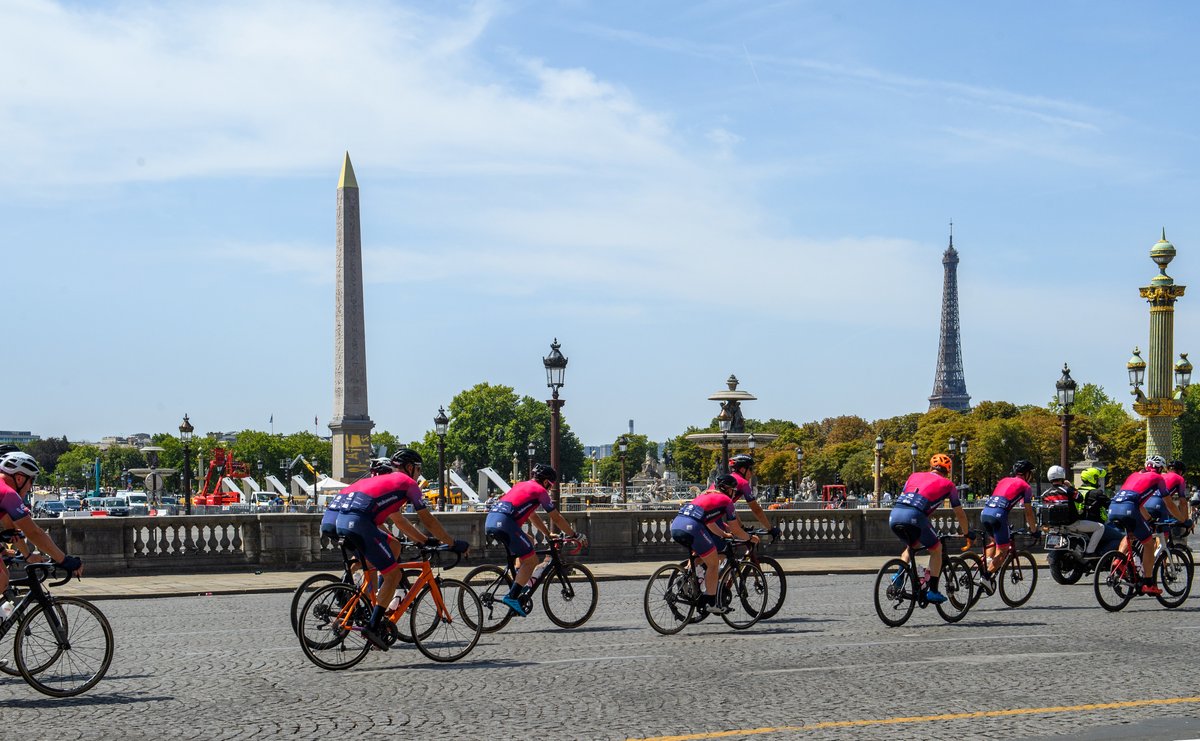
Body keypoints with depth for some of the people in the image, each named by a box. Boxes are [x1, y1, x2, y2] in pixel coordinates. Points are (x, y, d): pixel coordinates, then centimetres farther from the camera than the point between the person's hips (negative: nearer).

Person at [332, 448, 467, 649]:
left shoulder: (384, 481, 37)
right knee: (394, 574, 1)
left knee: (394, 547, 26)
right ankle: (372, 627, -5)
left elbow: (399, 520, 44)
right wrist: (454, 543, 22)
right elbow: (427, 520, 14)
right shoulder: (408, 483, 14)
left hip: (340, 521, 9)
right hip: (359, 522, -9)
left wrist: (425, 540, 46)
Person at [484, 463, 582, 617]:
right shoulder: (540, 490, 8)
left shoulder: (523, 485, 32)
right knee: (530, 561, 0)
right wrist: (574, 534, 22)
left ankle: (517, 584, 22)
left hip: (490, 521, 9)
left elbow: (532, 516, 41)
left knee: (527, 543, 29)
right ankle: (512, 597, -11)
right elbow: (557, 518, 11)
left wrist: (548, 534, 46)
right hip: (504, 522, -9)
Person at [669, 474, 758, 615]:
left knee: (698, 555, 33)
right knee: (714, 563, 8)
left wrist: (723, 534, 56)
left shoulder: (706, 495, 33)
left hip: (675, 525, 8)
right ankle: (711, 603, 10)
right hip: (691, 528, -8)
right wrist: (750, 538, 31)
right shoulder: (726, 500, 12)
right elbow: (736, 530, 15)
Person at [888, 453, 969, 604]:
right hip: (914, 516, -4)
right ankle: (932, 591, 14)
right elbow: (960, 514, 28)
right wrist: (966, 534, 45)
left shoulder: (914, 476, 30)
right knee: (936, 548, 18)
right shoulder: (947, 484, 21)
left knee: (911, 545, 32)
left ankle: (898, 575, 12)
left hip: (894, 514, 4)